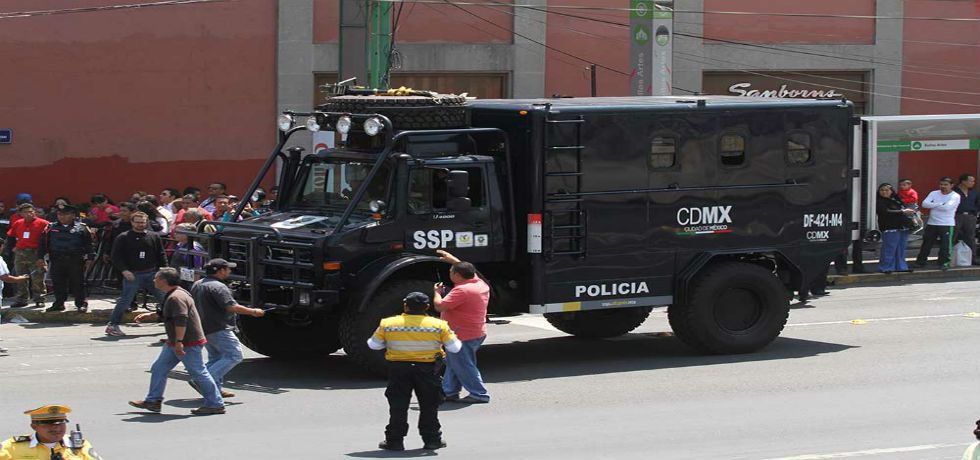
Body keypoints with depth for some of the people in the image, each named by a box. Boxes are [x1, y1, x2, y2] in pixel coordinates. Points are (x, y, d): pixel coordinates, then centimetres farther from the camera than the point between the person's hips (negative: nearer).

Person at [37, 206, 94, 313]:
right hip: (57, 261, 3)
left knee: (77, 283, 2)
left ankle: (81, 304, 10)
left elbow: (88, 245, 2)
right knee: (58, 284, 6)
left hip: (76, 261, -2)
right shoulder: (51, 228, 9)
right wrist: (40, 257, 2)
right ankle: (59, 303, 17)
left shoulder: (81, 228, 2)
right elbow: (43, 243, 9)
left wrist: (90, 257, -6)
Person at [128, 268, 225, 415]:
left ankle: (216, 405, 1)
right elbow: (164, 314, 31)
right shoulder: (171, 296, 14)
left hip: (189, 343, -11)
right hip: (174, 343, 11)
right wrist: (148, 316, 27)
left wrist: (179, 342, -31)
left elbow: (181, 320, -29)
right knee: (158, 368, 11)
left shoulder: (176, 297, -21)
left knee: (198, 373, -5)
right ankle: (153, 401, 16)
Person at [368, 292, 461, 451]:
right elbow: (454, 348, -5)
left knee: (398, 406, 8)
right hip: (427, 369, 0)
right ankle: (432, 439, 18)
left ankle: (394, 441, 8)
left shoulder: (387, 324, -6)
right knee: (429, 405, 13)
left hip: (398, 368, 0)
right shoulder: (439, 325, -8)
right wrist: (454, 336, 16)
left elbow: (373, 344, 3)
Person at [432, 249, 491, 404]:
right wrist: (453, 259, 33)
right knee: (453, 363, 20)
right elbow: (468, 270, 27)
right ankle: (449, 391, 27)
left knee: (464, 366, 0)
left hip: (463, 337, -10)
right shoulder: (480, 284, 3)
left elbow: (439, 306, -25)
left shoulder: (461, 290, -26)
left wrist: (437, 292, -6)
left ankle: (479, 394, 5)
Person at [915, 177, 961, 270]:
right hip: (931, 224, 4)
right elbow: (924, 204, -8)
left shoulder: (955, 196, -6)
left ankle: (944, 263, 6)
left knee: (945, 245, -6)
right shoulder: (934, 193, 7)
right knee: (926, 244, 11)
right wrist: (940, 204, -14)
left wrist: (933, 205, -8)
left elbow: (947, 207, -22)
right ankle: (920, 262, 21)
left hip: (947, 225, -4)